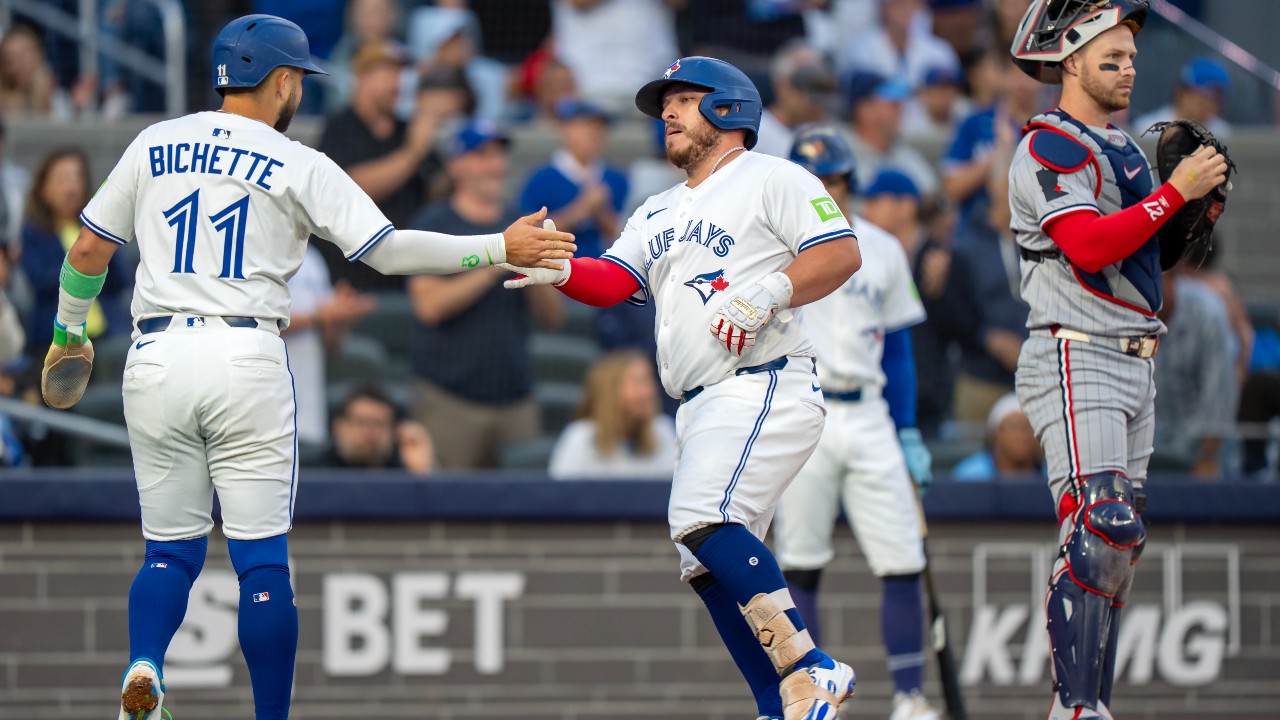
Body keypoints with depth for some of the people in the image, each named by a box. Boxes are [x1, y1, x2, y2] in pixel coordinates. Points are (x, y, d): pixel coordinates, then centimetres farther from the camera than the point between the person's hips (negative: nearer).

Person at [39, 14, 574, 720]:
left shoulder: (152, 145, 11)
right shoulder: (299, 166, 1)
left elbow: (89, 250, 13)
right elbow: (387, 250, -5)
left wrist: (69, 331, 29)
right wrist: (499, 248, 0)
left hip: (156, 359, 3)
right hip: (245, 358, -3)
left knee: (171, 549, 10)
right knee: (262, 557, 2)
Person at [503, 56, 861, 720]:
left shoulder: (771, 179, 3)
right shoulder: (658, 213, 25)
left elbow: (841, 254, -7)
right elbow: (614, 281, 10)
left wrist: (767, 292, -21)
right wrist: (557, 270, -10)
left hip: (764, 386, -9)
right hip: (700, 409, 9)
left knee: (704, 518, -26)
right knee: (712, 566, 3)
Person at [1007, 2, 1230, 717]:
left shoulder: (1122, 147, 19)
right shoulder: (1049, 146, -10)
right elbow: (1089, 247, -23)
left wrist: (1198, 211, 6)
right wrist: (1175, 190, -21)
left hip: (1135, 363, 10)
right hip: (1078, 361, -10)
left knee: (1121, 541, 9)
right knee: (1100, 528, -19)